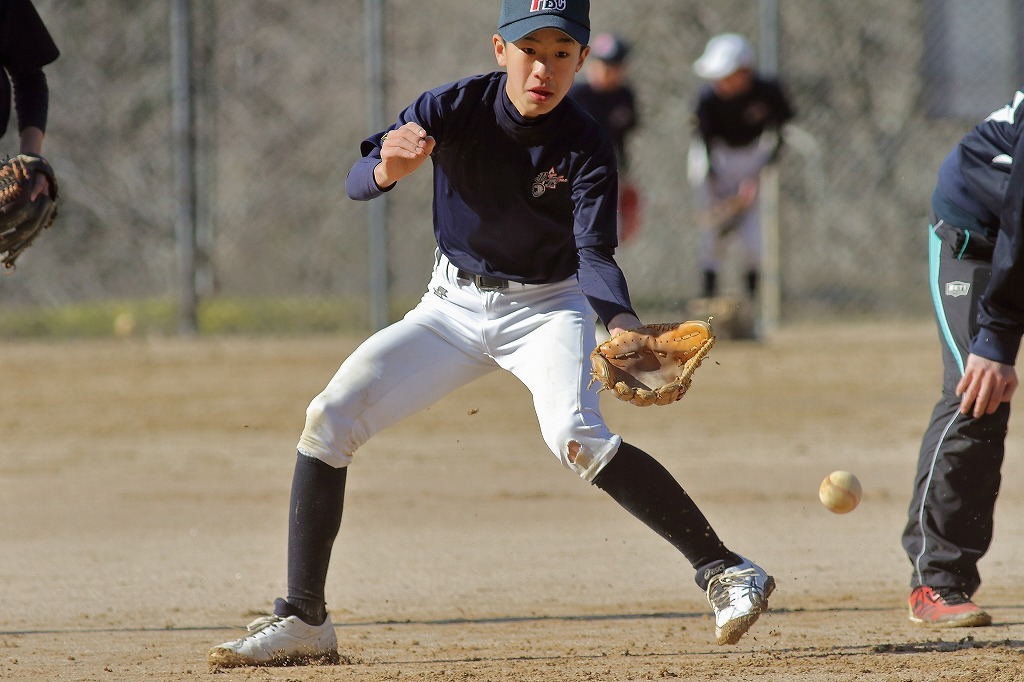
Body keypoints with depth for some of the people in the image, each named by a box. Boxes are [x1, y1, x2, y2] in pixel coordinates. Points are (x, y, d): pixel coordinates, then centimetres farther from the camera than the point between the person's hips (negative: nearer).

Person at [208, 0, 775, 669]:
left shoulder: (587, 148, -20)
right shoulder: (455, 108, -16)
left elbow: (595, 255, -29)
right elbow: (356, 182, -20)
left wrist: (622, 324, -50)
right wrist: (388, 167, -45)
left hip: (546, 306, -3)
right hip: (453, 308, 3)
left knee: (576, 436, -30)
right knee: (329, 418, -9)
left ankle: (724, 569, -25)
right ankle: (303, 621, -2)